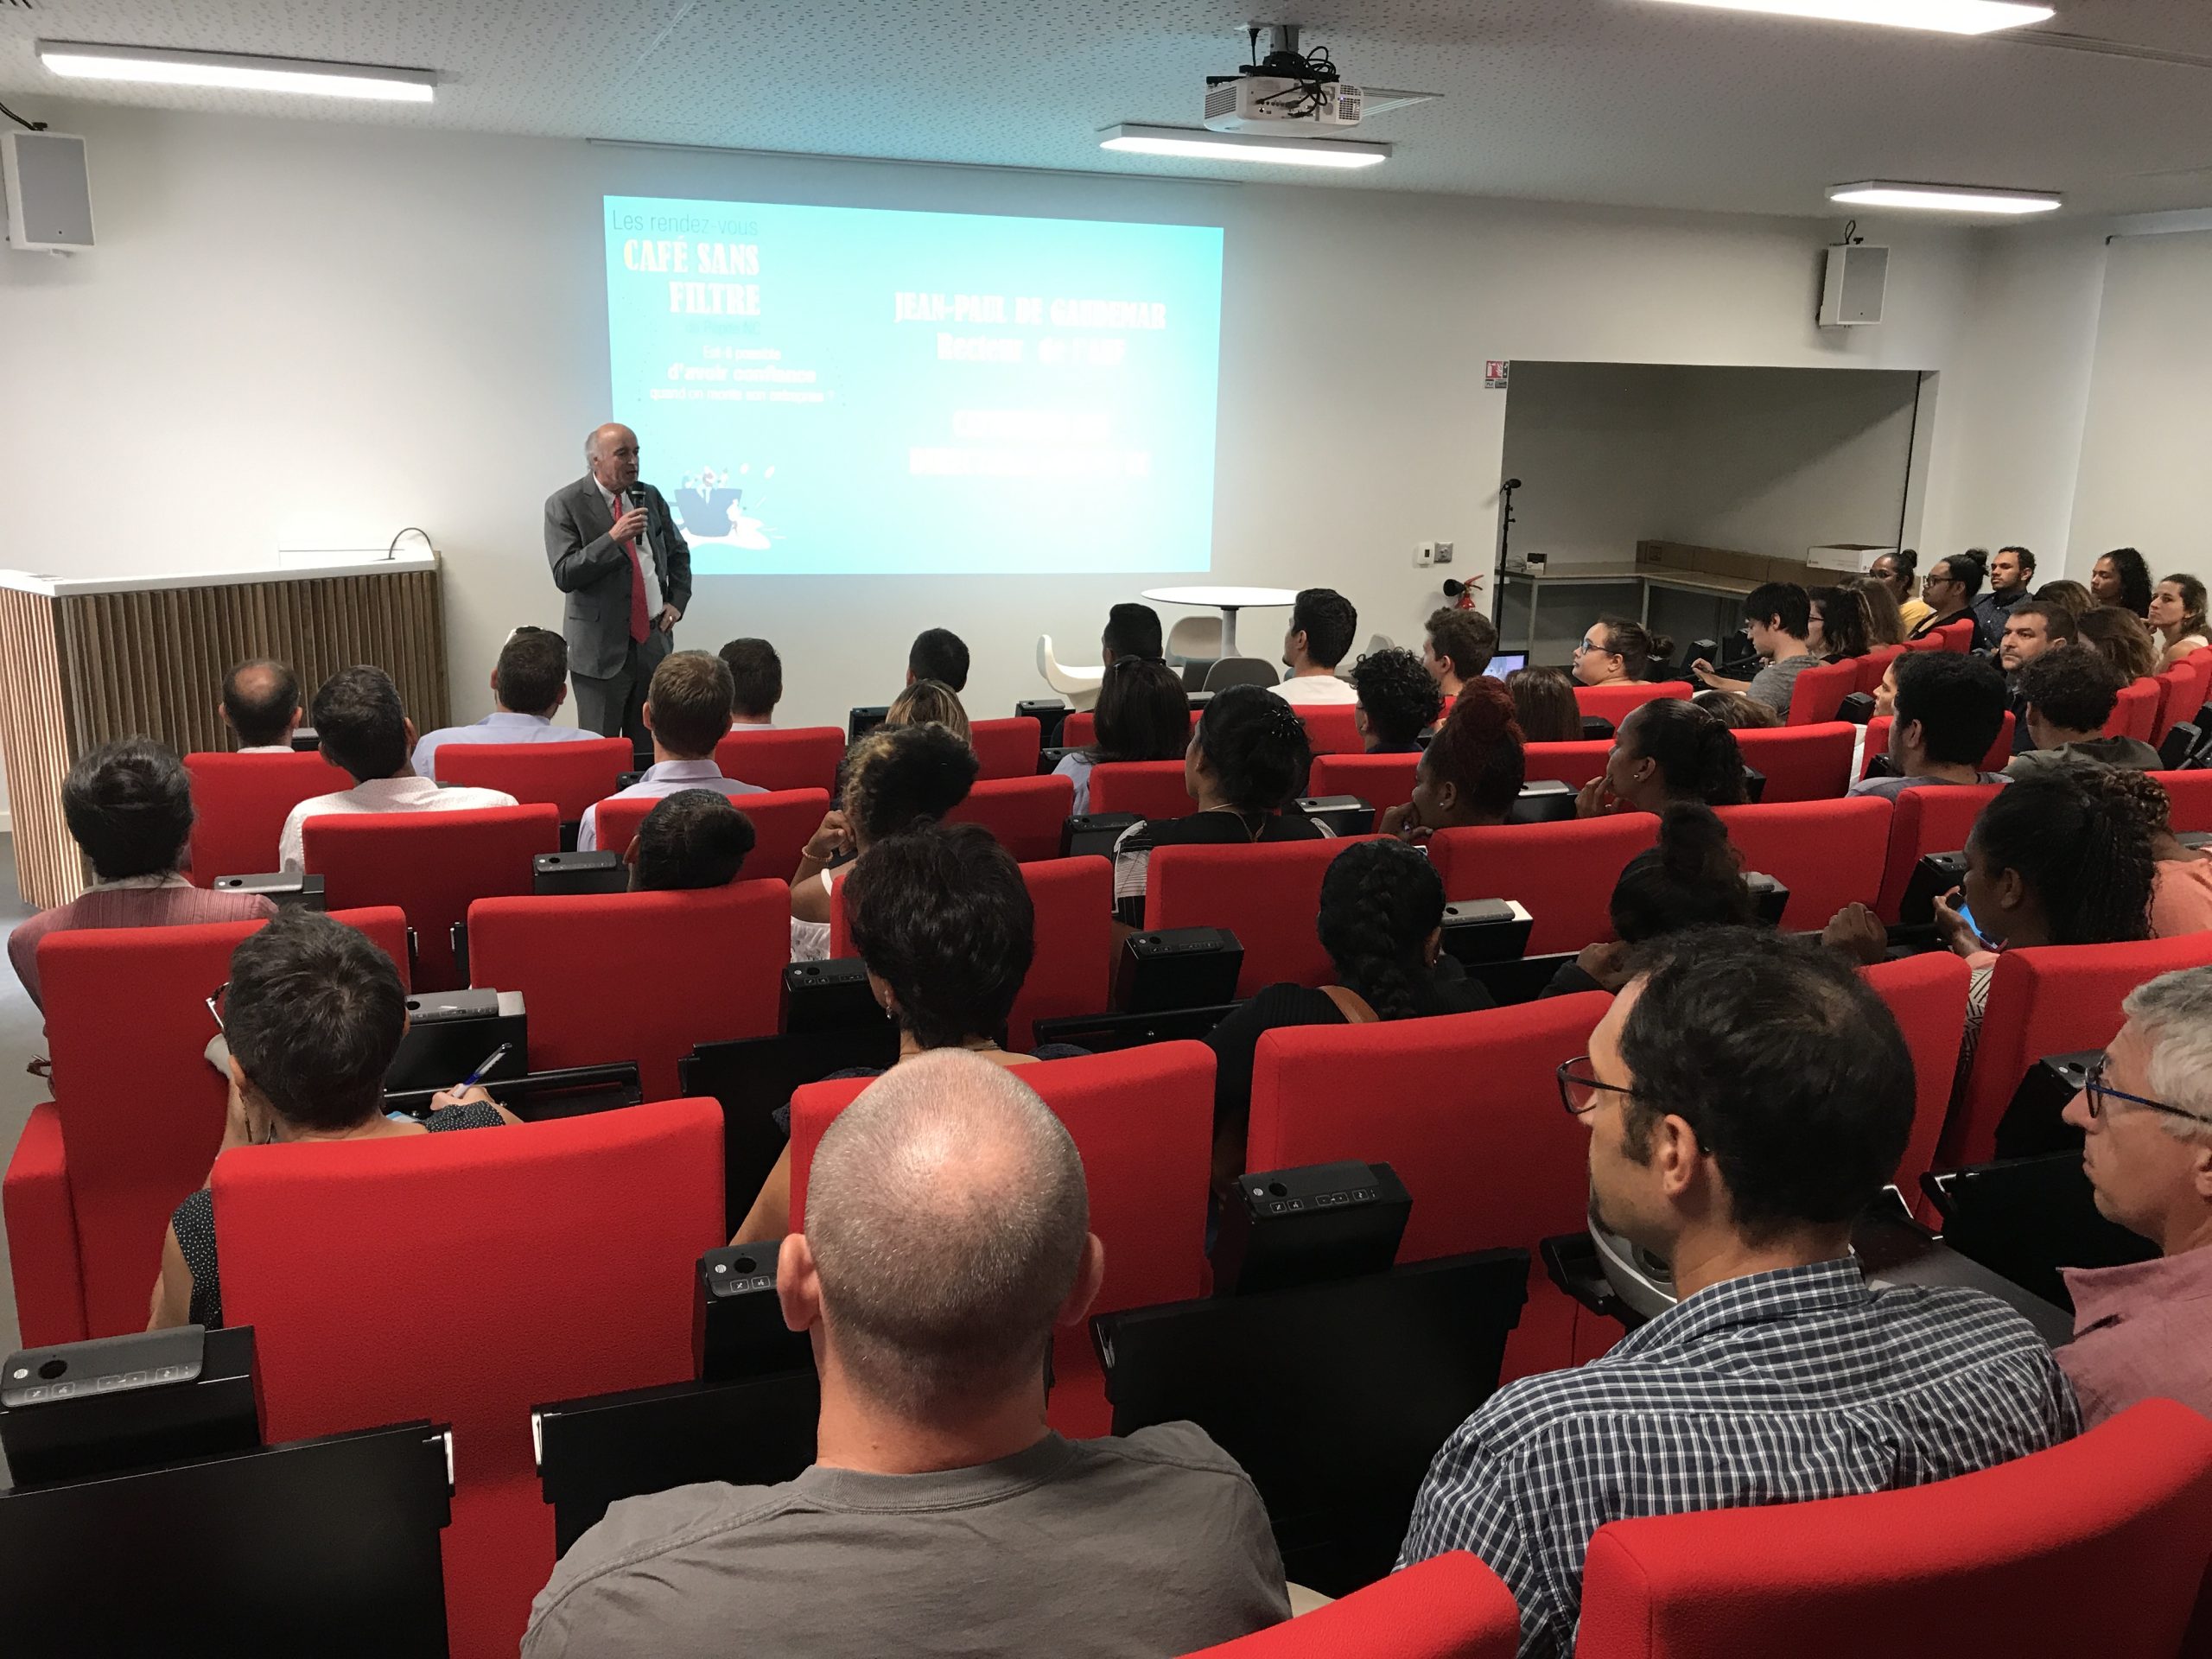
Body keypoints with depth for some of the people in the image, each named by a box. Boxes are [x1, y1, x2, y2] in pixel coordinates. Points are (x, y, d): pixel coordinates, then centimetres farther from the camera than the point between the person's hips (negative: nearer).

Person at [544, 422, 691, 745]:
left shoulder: (651, 497, 9)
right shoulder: (565, 504, -6)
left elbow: (679, 552, 24)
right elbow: (564, 575, -14)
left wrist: (677, 601, 9)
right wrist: (613, 538, -23)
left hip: (655, 640, 4)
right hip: (602, 645, -4)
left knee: (650, 747, 8)